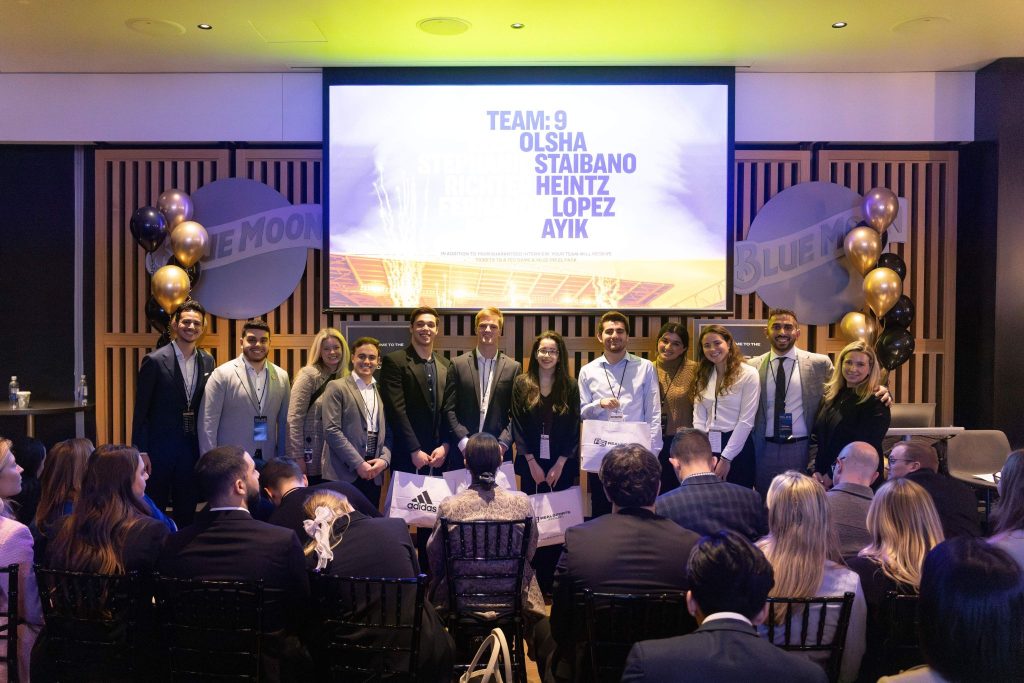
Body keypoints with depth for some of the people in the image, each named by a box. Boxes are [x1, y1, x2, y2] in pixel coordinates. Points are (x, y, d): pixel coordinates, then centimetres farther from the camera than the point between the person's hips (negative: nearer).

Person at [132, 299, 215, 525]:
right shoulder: (155, 361, -9)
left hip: (192, 448, 4)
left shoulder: (207, 361, 5)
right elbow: (141, 411, -7)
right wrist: (140, 453, -9)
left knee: (187, 512, 13)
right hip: (160, 447, -4)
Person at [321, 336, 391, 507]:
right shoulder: (337, 388, -1)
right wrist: (358, 463, -13)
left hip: (373, 474, 5)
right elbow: (331, 430, -10)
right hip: (344, 473, -4)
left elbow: (387, 433, 13)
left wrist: (384, 459, -5)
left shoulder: (382, 391, 14)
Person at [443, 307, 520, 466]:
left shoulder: (512, 367, 5)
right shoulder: (458, 364, 4)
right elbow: (449, 409, 1)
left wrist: (503, 444, -9)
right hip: (462, 451, 0)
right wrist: (464, 442, -10)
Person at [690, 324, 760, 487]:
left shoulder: (748, 374, -6)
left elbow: (746, 421, -10)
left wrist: (726, 458, -12)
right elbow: (698, 418, 5)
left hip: (736, 449, -4)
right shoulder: (703, 375, 9)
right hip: (708, 447, 4)